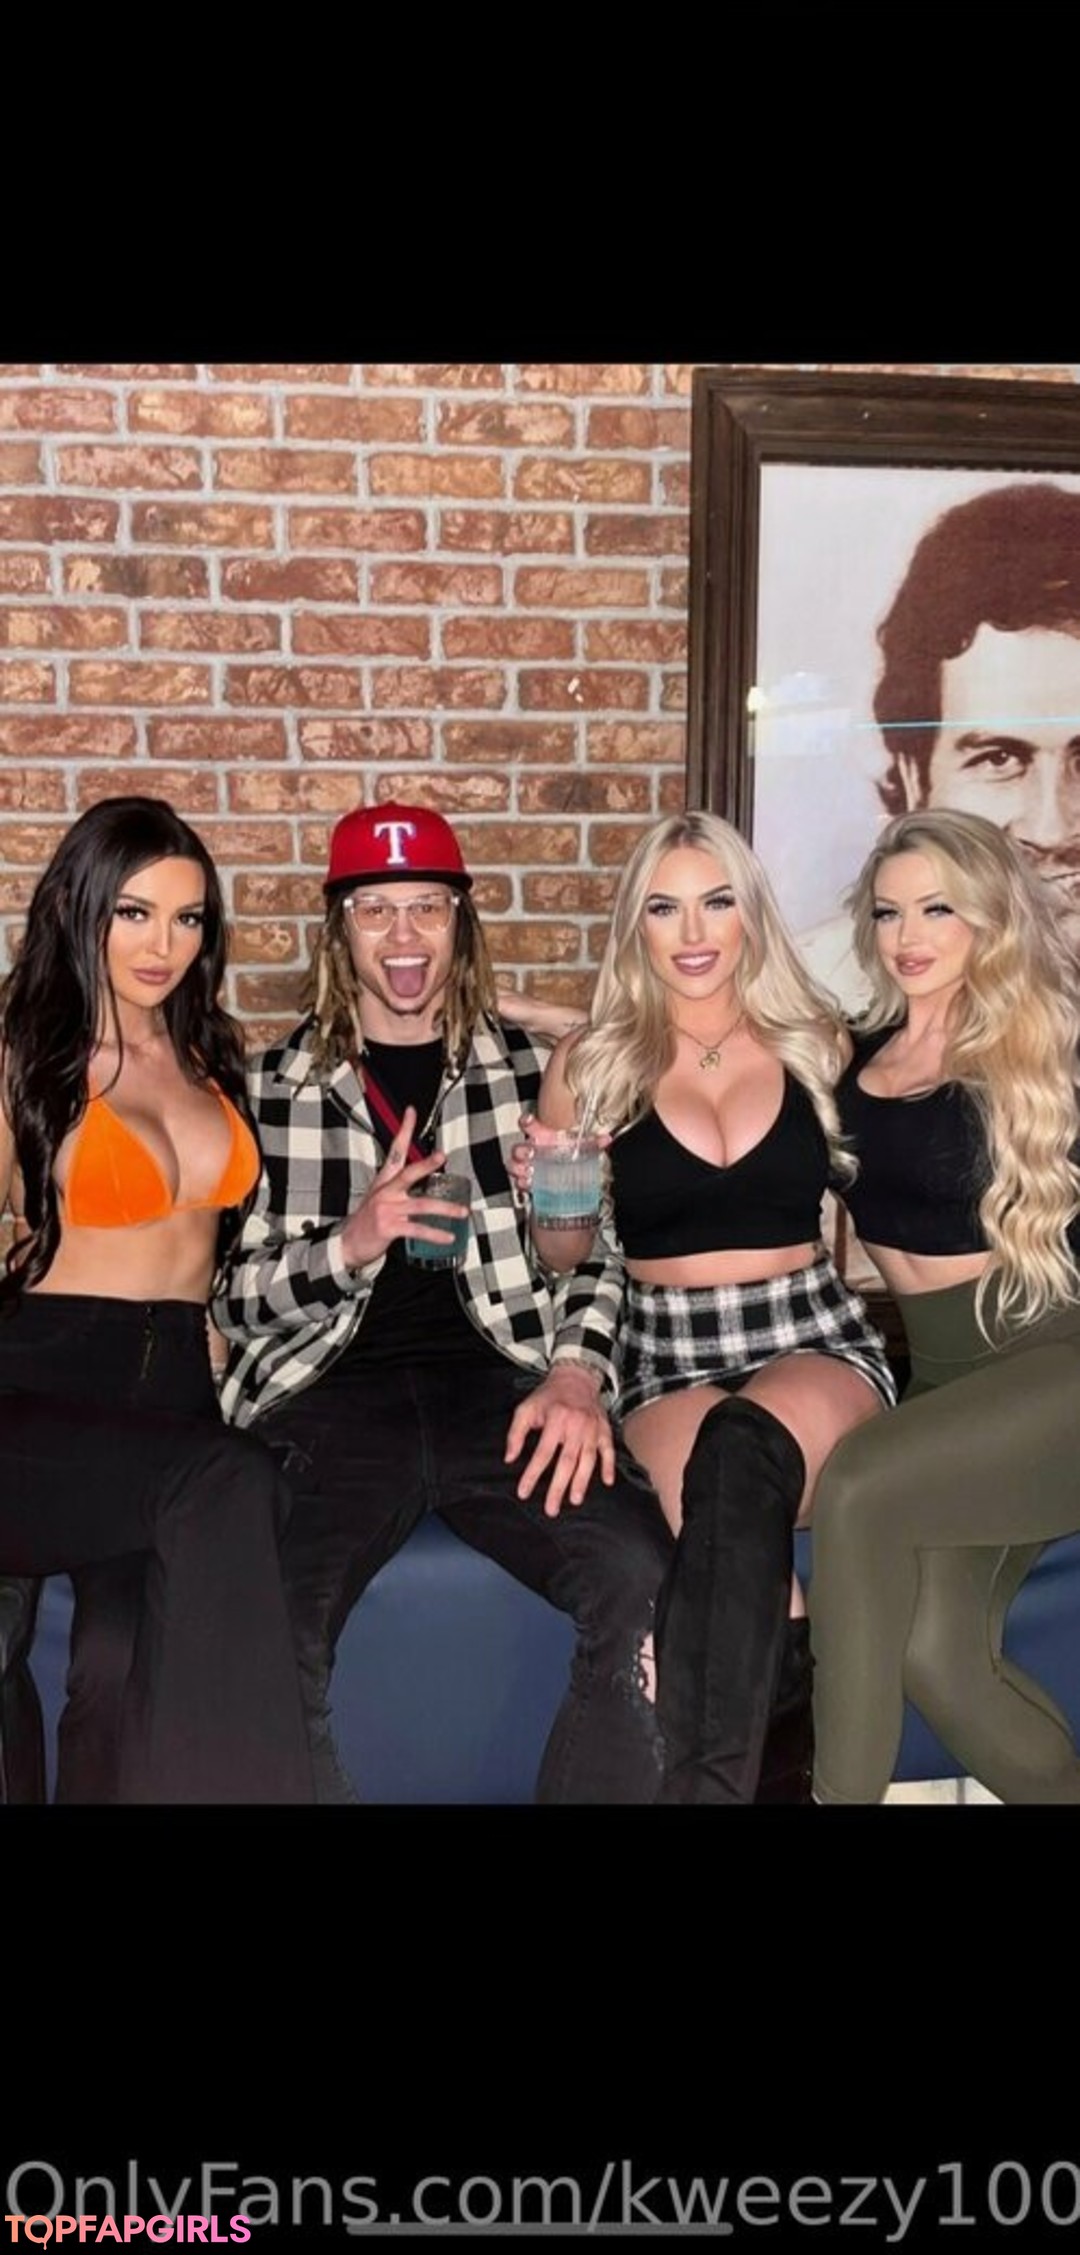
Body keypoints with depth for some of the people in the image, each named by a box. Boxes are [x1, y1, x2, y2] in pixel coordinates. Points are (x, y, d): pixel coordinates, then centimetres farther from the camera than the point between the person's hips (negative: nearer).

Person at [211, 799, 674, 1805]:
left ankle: (598, 1778, -5)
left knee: (647, 1583, -28)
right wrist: (350, 1245, -9)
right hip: (332, 1397, 0)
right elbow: (237, 1298, 10)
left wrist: (576, 1371, -8)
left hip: (500, 1384, 1)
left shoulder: (533, 1069, 14)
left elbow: (600, 1247, 11)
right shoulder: (273, 1086, 12)